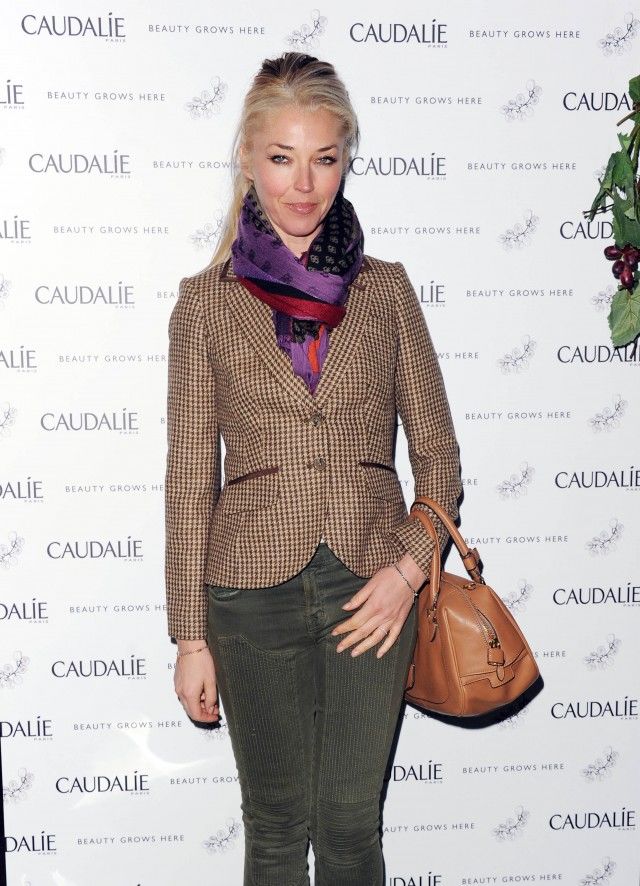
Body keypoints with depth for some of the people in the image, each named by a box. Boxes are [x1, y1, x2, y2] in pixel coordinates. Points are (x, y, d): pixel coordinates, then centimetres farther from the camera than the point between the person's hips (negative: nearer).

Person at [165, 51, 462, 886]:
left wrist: (411, 566, -9)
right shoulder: (207, 300, 1)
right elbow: (190, 475, 1)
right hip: (255, 590, -1)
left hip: (372, 586, 1)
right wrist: (191, 635, -1)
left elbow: (437, 452, 6)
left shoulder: (385, 288, 5)